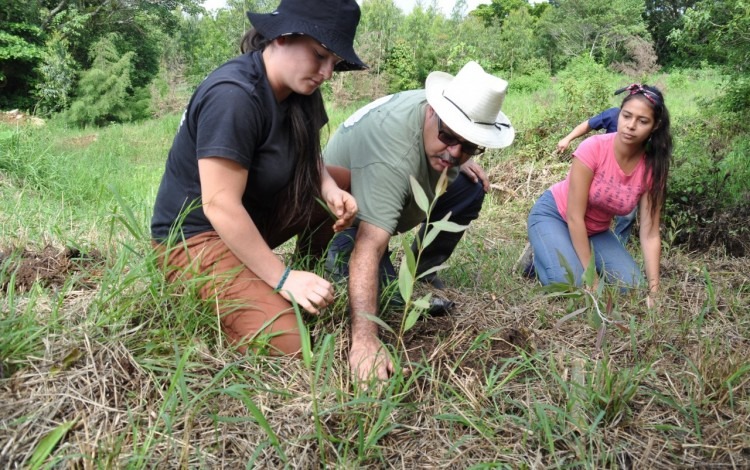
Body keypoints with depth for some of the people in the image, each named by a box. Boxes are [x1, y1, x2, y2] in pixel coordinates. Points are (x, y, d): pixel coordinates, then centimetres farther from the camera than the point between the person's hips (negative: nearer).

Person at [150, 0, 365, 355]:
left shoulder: (297, 87, -1)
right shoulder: (233, 97, -27)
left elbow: (308, 155, 10)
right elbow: (220, 206, -29)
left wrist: (330, 189, -14)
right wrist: (283, 278, -25)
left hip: (256, 216, 9)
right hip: (195, 235, -9)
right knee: (285, 344, -25)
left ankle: (313, 278, 10)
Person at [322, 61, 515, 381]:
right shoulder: (392, 154, -42)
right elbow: (369, 248, -51)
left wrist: (460, 162, -8)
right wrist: (364, 341, -58)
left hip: (392, 195, 8)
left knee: (471, 187, -6)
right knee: (383, 292, -29)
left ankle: (421, 274, 7)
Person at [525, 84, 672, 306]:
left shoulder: (652, 168, -15)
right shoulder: (594, 148, -28)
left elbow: (649, 234, -13)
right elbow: (574, 217, -26)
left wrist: (653, 290, -22)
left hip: (596, 231, 5)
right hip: (553, 216, -5)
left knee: (634, 287, -10)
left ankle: (577, 260, 13)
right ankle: (544, 258, 5)